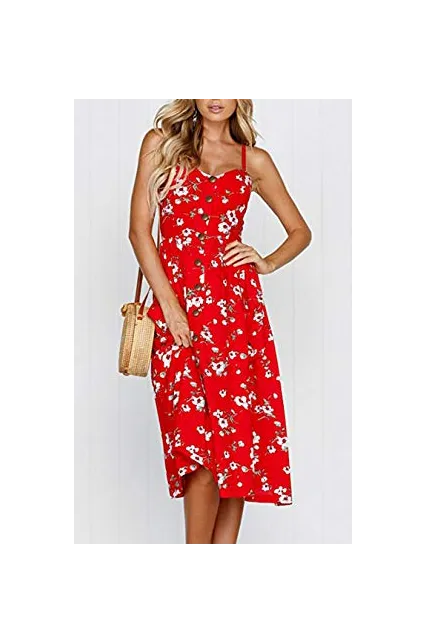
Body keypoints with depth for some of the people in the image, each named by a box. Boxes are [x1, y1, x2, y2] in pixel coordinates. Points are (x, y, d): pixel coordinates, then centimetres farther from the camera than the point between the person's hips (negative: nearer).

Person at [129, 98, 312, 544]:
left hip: (236, 304, 2)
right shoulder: (161, 143, 9)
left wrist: (268, 263, 1)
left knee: (237, 432, -1)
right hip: (175, 300, -2)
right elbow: (139, 229, 1)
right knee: (196, 435, -10)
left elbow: (300, 231, 22)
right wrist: (169, 304, -8)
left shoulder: (254, 161, 13)